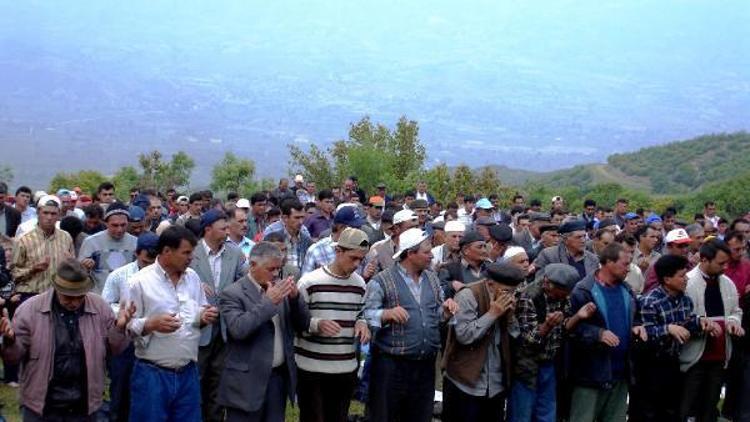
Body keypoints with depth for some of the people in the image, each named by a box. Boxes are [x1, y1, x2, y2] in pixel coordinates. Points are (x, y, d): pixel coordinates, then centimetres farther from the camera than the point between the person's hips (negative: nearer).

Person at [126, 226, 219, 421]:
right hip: (152, 374, -5)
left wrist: (204, 318, -7)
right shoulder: (140, 282, -10)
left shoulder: (192, 277, 7)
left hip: (188, 373, 5)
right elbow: (127, 325, -10)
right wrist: (151, 325, -27)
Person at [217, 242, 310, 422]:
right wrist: (269, 301, -23)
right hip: (248, 381, -5)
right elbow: (238, 330, -23)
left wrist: (295, 297, -9)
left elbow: (303, 325, 8)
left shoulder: (279, 290, 8)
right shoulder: (232, 293, -9)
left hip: (279, 376, 6)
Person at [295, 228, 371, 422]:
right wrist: (317, 324, -25)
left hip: (347, 368, 5)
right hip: (311, 367, -5)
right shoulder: (310, 282, -9)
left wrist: (361, 323, -1)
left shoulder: (359, 284, 9)